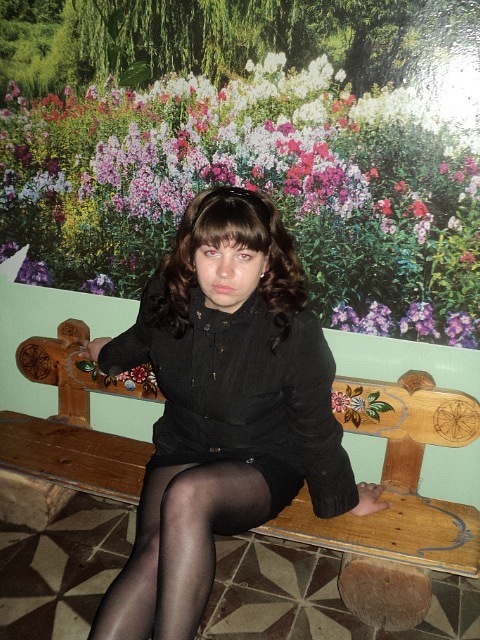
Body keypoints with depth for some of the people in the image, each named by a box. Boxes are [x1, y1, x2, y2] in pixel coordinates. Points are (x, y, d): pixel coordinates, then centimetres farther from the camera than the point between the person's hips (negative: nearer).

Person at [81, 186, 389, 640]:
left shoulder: (296, 333, -23)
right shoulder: (165, 301, -12)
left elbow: (315, 431, -10)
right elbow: (141, 340, 15)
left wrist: (343, 498, 4)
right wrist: (107, 356, 34)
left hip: (262, 467, -3)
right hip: (181, 451, 3)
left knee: (187, 496, -35)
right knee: (154, 551, -26)